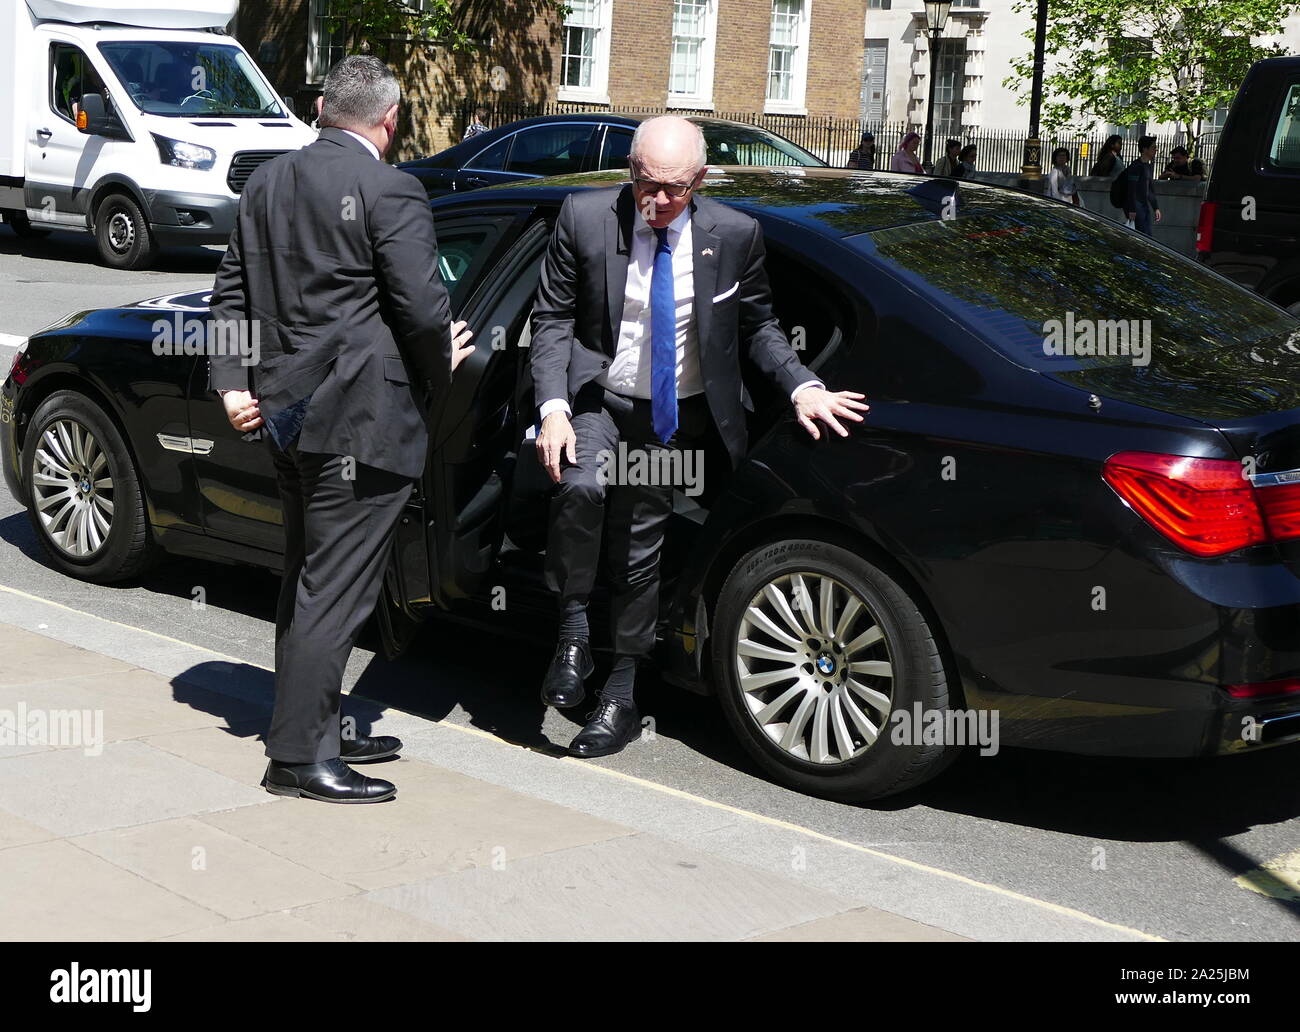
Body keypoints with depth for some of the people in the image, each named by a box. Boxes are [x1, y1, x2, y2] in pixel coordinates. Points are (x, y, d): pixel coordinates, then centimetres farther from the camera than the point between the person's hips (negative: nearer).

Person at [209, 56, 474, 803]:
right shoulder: (389, 192, -14)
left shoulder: (267, 183, 11)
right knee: (334, 591, -2)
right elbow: (422, 307, -17)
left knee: (308, 582, 18)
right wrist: (442, 367, 1)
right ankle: (299, 755, 2)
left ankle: (316, 732, 28)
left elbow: (232, 293, 14)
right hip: (359, 419, -8)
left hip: (286, 414, 9)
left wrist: (233, 382, 14)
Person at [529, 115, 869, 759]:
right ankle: (573, 632, -9)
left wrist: (801, 386, -10)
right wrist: (553, 407, -18)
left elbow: (757, 325, 6)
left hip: (677, 417, 1)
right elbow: (552, 318, -6)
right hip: (599, 397, -1)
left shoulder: (734, 234, -8)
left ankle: (620, 694, 25)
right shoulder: (584, 218, -10)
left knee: (638, 552, 8)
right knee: (581, 486, -31)